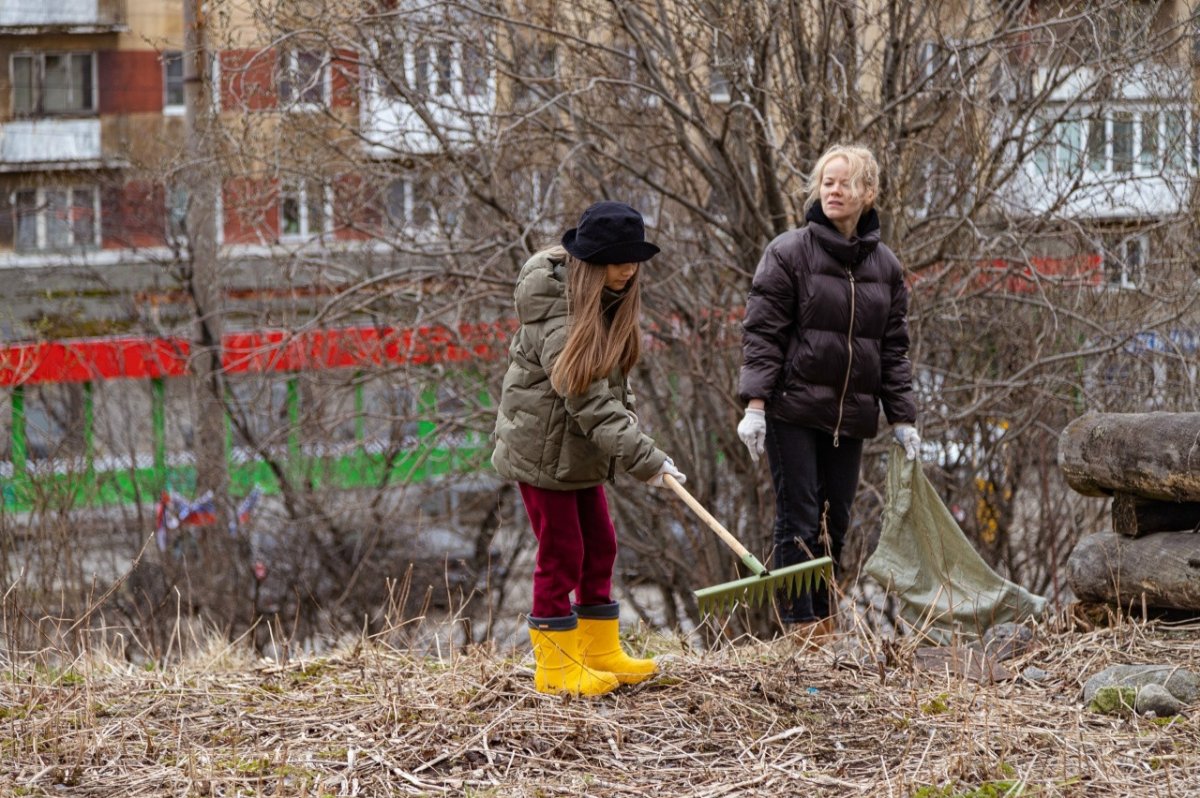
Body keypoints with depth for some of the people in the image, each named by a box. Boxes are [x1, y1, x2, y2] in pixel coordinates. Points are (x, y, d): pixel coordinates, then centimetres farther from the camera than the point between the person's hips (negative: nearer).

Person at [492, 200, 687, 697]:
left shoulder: (610, 301, 4)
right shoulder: (556, 310, -25)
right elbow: (586, 396, -31)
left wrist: (626, 420, -3)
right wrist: (643, 458, -34)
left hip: (579, 450, 9)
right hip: (541, 447, -9)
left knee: (599, 547, 14)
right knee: (560, 553, -3)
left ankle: (601, 653, 25)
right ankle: (555, 667, 7)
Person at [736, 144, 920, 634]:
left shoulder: (884, 266, 10)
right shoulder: (789, 253, -3)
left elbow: (894, 348, 14)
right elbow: (762, 333, -6)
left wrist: (902, 418, 9)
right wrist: (754, 405, -14)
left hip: (851, 413, 4)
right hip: (794, 406, -4)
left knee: (835, 521, 7)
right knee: (798, 519, -6)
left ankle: (824, 619, 16)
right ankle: (801, 625, -4)